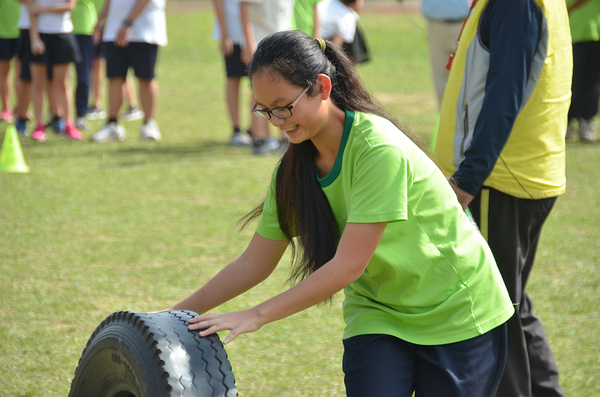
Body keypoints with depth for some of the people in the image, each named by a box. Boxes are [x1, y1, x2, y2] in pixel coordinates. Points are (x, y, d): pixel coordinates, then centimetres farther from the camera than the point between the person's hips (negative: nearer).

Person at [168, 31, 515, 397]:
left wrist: (257, 316, -26)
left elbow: (347, 266, -29)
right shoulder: (293, 170, -6)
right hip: (377, 313, 5)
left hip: (456, 312, -5)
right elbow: (253, 263, 3)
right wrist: (178, 314, -5)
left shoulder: (378, 149, -28)